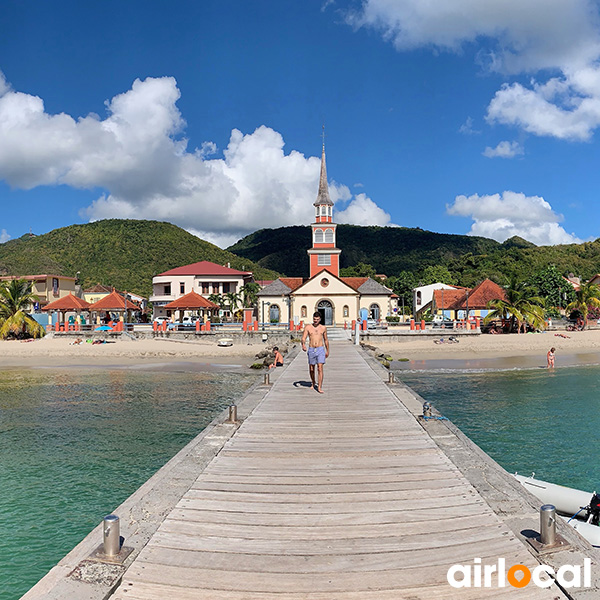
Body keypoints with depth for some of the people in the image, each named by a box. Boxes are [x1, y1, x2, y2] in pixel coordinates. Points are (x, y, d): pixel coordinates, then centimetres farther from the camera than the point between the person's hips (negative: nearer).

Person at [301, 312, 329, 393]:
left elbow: (326, 340, 18)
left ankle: (319, 387, -12)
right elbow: (303, 338, -7)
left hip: (320, 350, -1)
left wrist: (327, 350, 23)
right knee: (311, 369, 12)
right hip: (311, 350, 1)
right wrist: (303, 344, -28)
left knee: (320, 368, -12)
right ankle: (314, 383, 36)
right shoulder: (308, 327, 2)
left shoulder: (323, 328, 7)